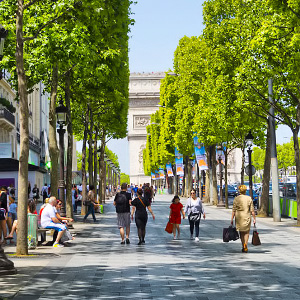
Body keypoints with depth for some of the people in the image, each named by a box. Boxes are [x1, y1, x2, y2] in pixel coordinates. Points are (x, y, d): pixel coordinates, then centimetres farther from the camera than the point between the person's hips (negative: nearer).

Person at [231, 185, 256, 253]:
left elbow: (234, 210, -6)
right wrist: (254, 218, 5)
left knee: (241, 232, 16)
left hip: (239, 217, 0)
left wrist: (232, 219, -2)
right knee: (246, 232, 9)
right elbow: (252, 210, -3)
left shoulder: (236, 199, -4)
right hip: (247, 216, 0)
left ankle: (243, 247, 18)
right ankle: (245, 244, -14)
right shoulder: (249, 198, -3)